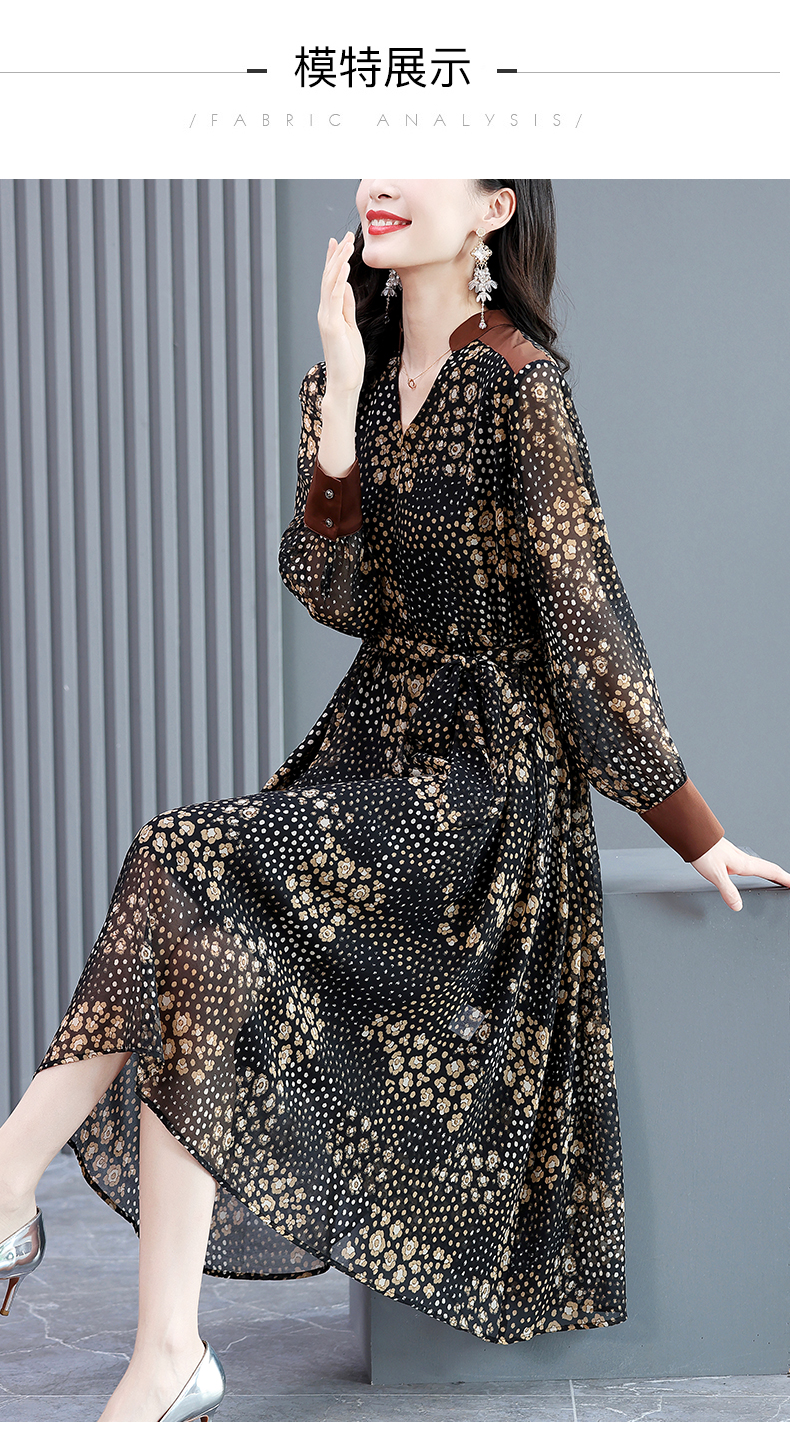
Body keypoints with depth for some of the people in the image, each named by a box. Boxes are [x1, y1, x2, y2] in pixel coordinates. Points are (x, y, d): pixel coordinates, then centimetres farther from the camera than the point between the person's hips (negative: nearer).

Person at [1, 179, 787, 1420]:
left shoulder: (519, 382, -14)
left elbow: (584, 620, -11)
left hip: (486, 773, -7)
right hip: (373, 743, 7)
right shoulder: (359, 374, 9)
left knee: (181, 878, -20)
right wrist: (339, 409, -10)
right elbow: (336, 597, 1)